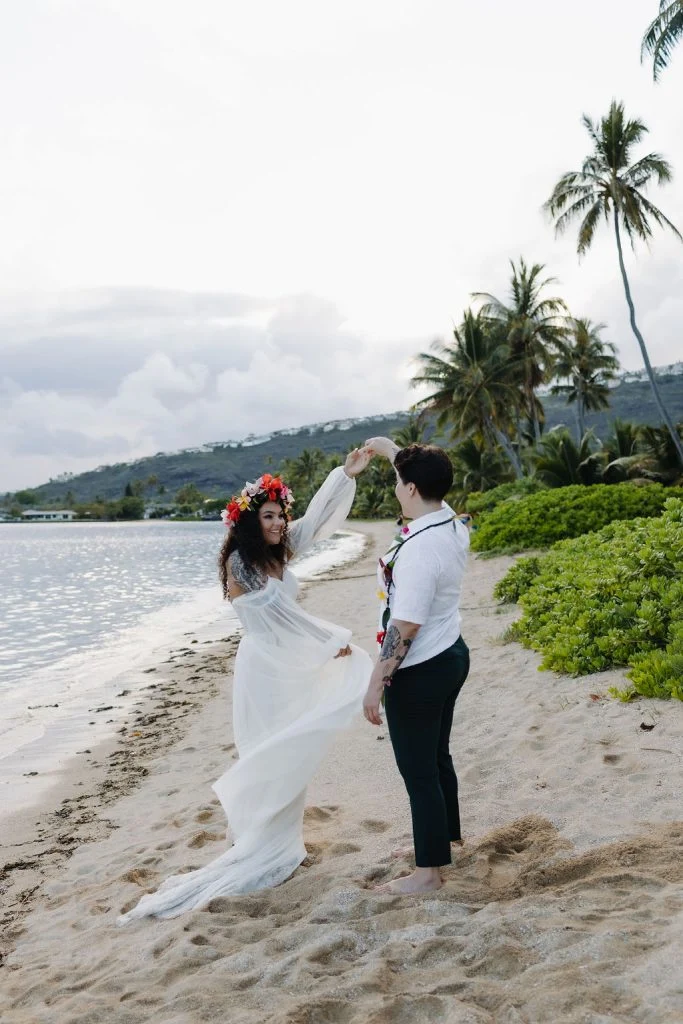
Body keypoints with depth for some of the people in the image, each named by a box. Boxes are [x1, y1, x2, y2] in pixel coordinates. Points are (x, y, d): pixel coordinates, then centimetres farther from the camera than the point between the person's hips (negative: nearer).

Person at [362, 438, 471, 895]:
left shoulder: (418, 549, -28)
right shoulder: (454, 523, -2)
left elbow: (405, 626, -27)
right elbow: (430, 483, 21)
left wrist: (376, 684, -19)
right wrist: (393, 450, 33)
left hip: (419, 671, -9)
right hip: (452, 656, 9)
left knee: (418, 771, 5)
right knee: (437, 757, 24)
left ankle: (429, 872, 18)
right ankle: (444, 840, 43)